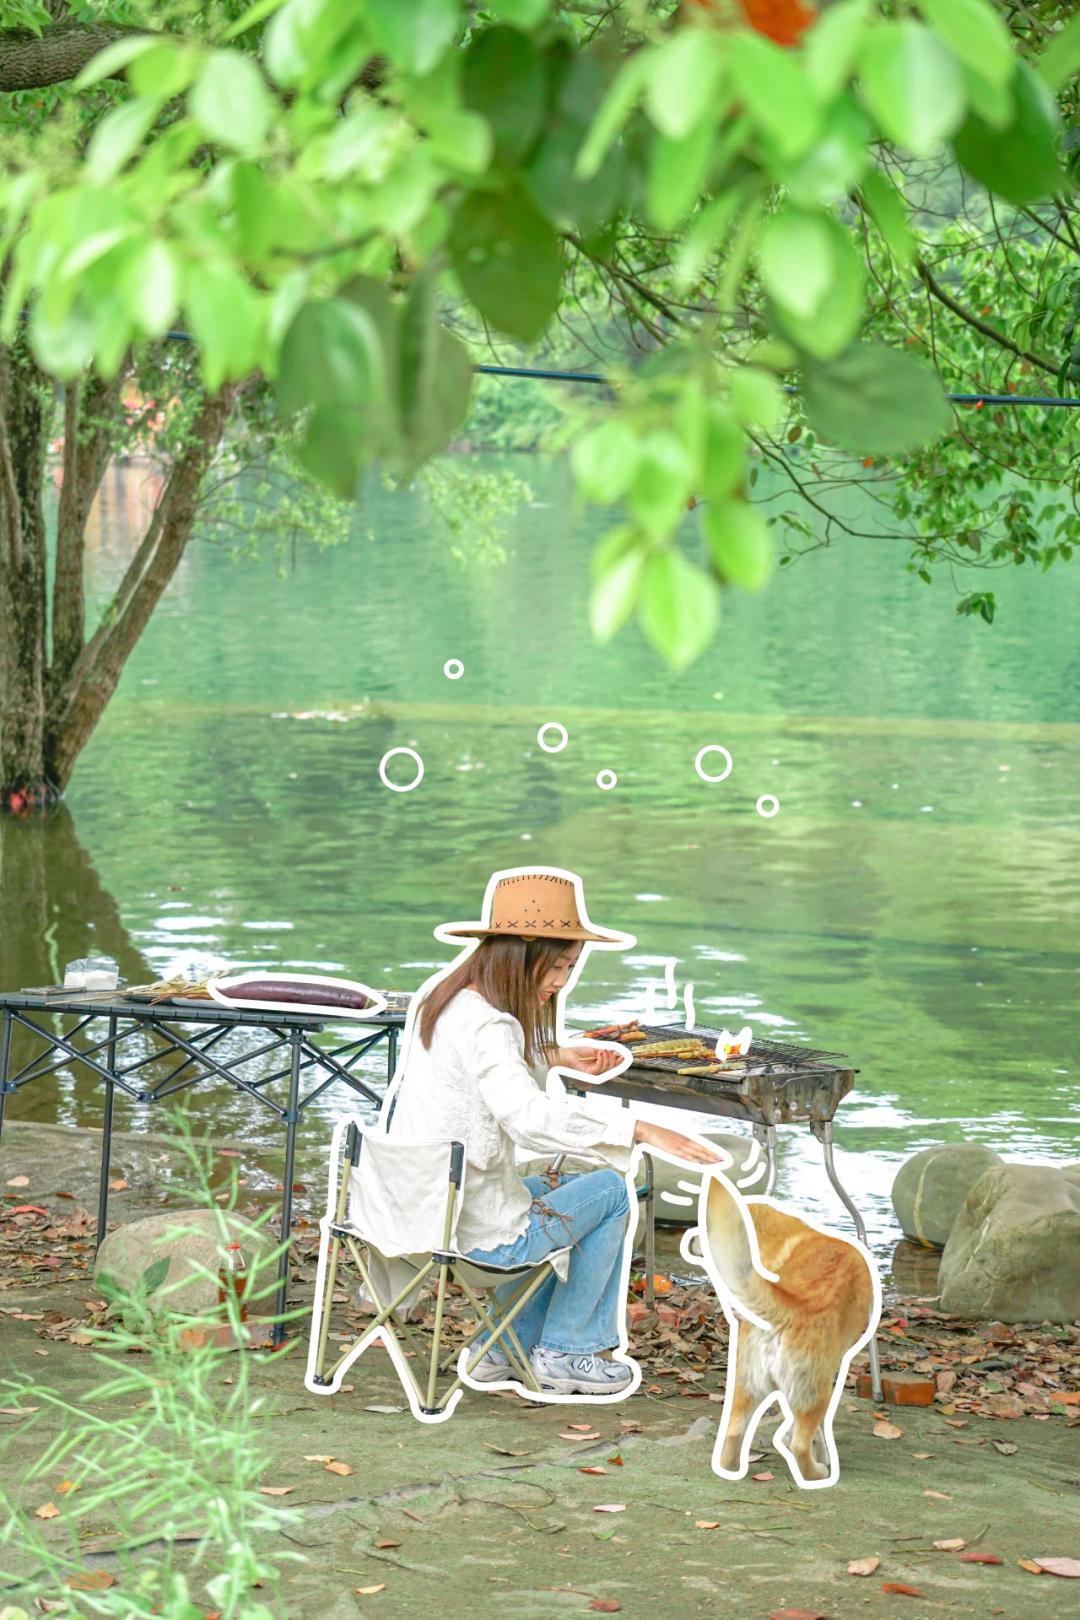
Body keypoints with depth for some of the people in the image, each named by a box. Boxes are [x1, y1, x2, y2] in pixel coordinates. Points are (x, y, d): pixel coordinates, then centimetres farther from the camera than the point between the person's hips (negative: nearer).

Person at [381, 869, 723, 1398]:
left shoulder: (443, 995, 6)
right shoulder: (484, 1026, -24)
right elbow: (530, 1116, -39)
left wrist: (554, 1056, 22)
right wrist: (639, 1129, -40)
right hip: (472, 1233, -9)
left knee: (548, 1188, 33)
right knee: (610, 1191, 8)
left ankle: (507, 1351, 33)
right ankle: (562, 1351, 17)